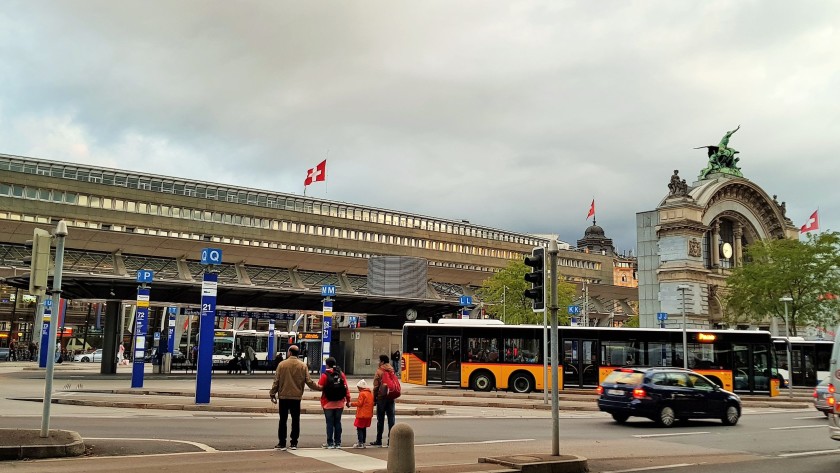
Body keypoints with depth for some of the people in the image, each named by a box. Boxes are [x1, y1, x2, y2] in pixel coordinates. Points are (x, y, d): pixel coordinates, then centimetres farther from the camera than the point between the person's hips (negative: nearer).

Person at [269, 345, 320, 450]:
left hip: (283, 397, -1)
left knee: (283, 420, 6)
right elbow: (309, 382, -2)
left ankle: (282, 443, 6)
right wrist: (320, 387, 12)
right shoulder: (303, 366, -2)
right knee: (295, 420, 9)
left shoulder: (282, 364, -5)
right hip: (296, 397, 1)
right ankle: (294, 443, 11)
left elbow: (276, 381, -4)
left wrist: (272, 394, 5)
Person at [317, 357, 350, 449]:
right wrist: (348, 400, 6)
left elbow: (320, 387, -10)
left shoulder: (325, 375, -10)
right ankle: (338, 443, 13)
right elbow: (346, 388, 0)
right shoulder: (341, 373, 1)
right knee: (337, 422, 10)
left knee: (330, 422, 3)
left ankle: (330, 443, 5)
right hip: (339, 403, 3)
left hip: (328, 403, -3)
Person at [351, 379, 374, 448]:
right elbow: (372, 403, 16)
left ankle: (360, 443, -8)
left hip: (362, 415, -8)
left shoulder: (362, 393, -13)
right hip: (368, 415, 9)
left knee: (359, 428, -4)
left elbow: (359, 403, -15)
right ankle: (363, 442, 18)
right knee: (364, 428, 15)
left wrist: (351, 404, -4)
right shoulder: (371, 393, 12)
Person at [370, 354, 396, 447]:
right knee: (391, 419, 5)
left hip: (381, 397, -4)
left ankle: (378, 440, 7)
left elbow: (376, 386, -9)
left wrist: (374, 398, -3)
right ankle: (391, 439, 3)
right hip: (391, 398, 4)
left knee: (380, 419, 2)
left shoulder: (379, 371, -7)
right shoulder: (392, 371, 9)